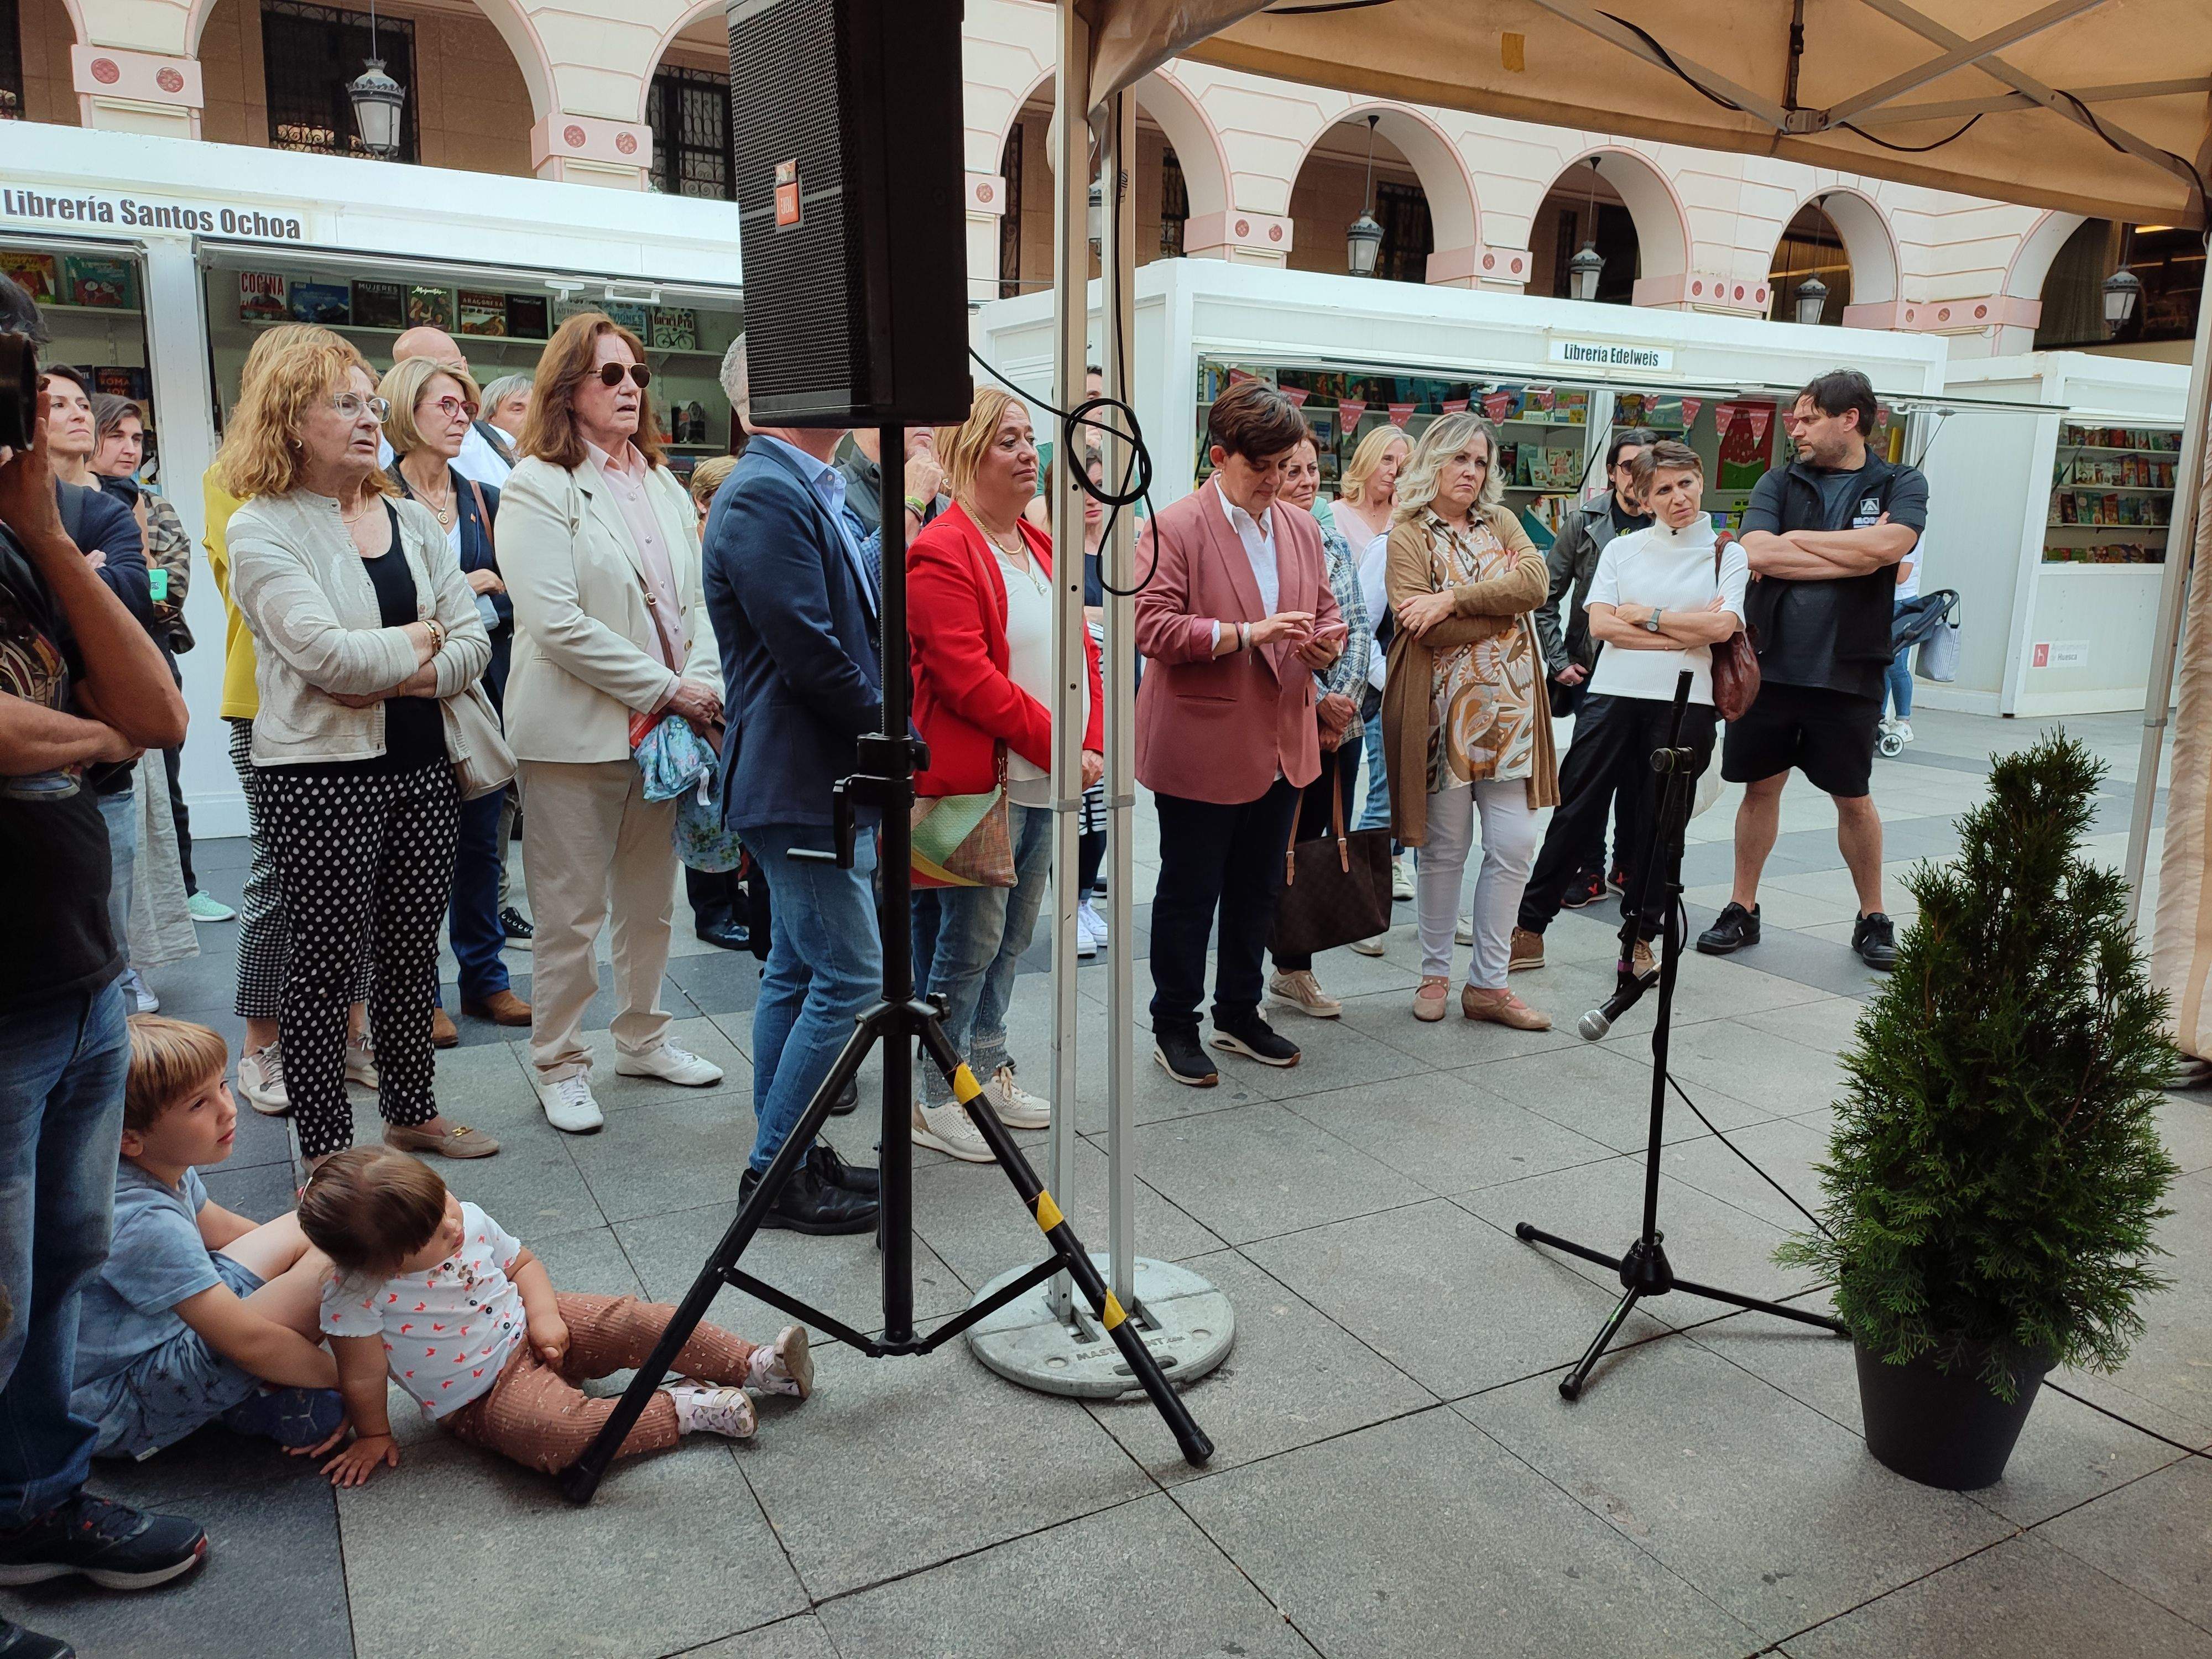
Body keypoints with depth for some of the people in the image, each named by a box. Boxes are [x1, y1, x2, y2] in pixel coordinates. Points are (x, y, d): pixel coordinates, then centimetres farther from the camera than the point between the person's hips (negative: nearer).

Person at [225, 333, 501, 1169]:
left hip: (421, 764, 6)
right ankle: (325, 1148, 14)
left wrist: (401, 677, -13)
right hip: (322, 776, -5)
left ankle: (412, 1110, 28)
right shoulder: (261, 529, -6)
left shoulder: (412, 519, 11)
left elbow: (472, 642, 3)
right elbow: (327, 653, -19)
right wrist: (417, 640, -4)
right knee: (328, 959, 2)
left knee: (412, 947, 13)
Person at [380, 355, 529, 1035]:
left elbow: (509, 597, 12)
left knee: (481, 838, 11)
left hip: (483, 685, 5)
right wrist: (457, 588, -14)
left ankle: (485, 978, 22)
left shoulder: (485, 500, 12)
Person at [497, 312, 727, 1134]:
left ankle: (641, 1038, 33)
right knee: (571, 914, 2)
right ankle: (559, 1067, 18)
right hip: (577, 731, -6)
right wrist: (666, 688, -16)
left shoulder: (664, 486, 15)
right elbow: (557, 622, -17)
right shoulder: (538, 487, -7)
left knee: (652, 902, 16)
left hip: (663, 726, 6)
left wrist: (703, 683, -7)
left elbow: (695, 600, 11)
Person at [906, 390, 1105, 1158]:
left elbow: (1082, 650, 16)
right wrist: (1059, 748, -17)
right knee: (970, 943, -2)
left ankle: (988, 1072, 29)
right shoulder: (942, 553, -13)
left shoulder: (1039, 547, 15)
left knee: (1012, 937, 16)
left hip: (1044, 785, 9)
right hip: (977, 784, -9)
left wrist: (1092, 742, 1)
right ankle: (936, 1100, 12)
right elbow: (969, 680, -20)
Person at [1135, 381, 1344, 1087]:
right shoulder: (1174, 528, -10)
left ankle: (1239, 1014, 33)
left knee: (1257, 891, 17)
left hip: (1280, 746, 7)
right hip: (1201, 749, -6)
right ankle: (1174, 1027, 20)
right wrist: (1247, 634, -27)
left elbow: (1326, 609, 19)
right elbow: (1152, 625, -19)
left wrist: (1327, 639, -6)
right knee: (1189, 894, 5)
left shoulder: (1300, 528, 11)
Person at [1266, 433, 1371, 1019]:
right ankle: (1292, 968, 12)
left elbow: (1359, 627, 9)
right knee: (1289, 845, 0)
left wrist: (1343, 697, -6)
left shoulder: (1334, 544, 13)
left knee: (1325, 841, 8)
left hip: (1341, 720, 6)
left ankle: (1294, 969, 18)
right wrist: (1318, 702, -14)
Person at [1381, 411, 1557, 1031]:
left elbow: (1536, 581, -6)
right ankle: (1435, 973, 20)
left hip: (1508, 703, 4)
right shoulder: (1408, 534, 0)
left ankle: (1488, 984, 12)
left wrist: (1454, 599, -15)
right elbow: (1423, 627, -15)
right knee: (1445, 849, 4)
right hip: (1444, 707, -4)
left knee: (1514, 846, 1)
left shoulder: (1501, 522, 14)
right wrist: (1505, 607, -7)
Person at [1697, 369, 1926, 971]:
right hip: (1769, 665, 2)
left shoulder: (1901, 485, 3)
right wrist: (1854, 554, -11)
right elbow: (1757, 555, -11)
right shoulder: (1779, 483, 6)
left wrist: (1796, 539, -9)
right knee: (1760, 787, 8)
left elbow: (1887, 545, -18)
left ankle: (1873, 919, 24)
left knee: (1853, 799, 9)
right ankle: (1742, 910, 21)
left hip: (1847, 672, -1)